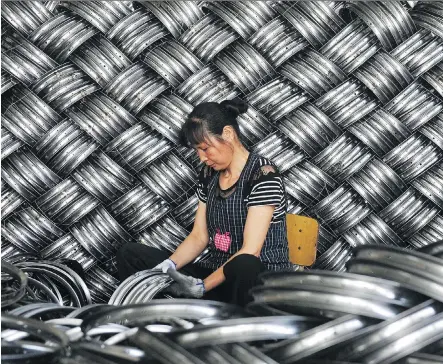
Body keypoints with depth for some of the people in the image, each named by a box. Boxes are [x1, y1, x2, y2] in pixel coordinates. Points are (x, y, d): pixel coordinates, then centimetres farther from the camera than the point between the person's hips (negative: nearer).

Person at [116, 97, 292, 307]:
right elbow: (199, 237, 8)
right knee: (130, 255, -4)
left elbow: (250, 251, -20)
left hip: (263, 280, -6)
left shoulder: (263, 174, -14)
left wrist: (202, 287, -26)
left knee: (243, 266, -44)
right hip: (217, 274, 7)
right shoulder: (209, 174, 8)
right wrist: (168, 266, -11)